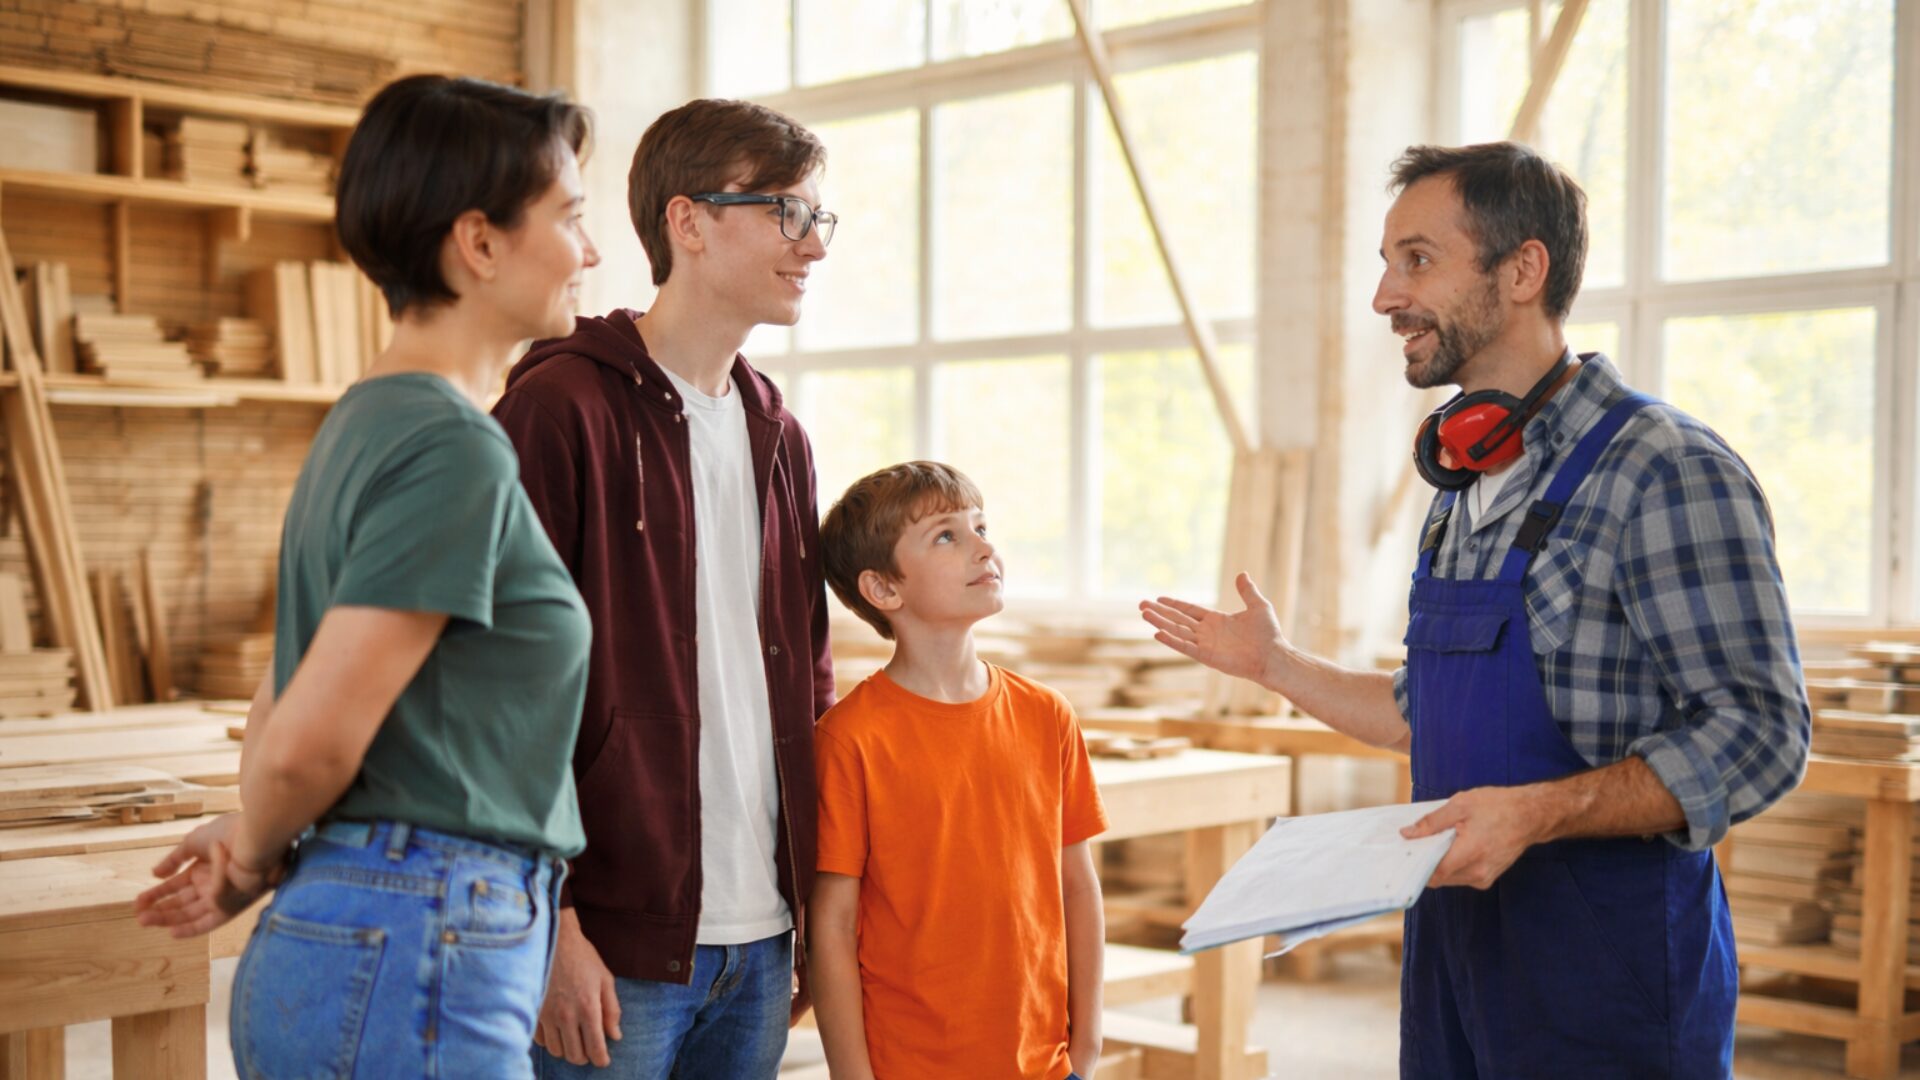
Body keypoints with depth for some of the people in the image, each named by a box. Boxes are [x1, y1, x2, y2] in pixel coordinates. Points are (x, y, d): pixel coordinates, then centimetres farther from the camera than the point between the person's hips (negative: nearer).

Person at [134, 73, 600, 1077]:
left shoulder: (366, 421, 12)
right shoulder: (453, 448, -18)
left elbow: (282, 704, 17)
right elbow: (308, 743, -19)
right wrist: (256, 858, -1)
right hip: (415, 956, -9)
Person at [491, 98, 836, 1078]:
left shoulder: (777, 436, 13)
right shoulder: (562, 408, -10)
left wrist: (816, 904, 14)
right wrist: (549, 922, -16)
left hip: (761, 939, 7)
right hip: (614, 946, -7)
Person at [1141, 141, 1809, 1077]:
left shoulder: (1669, 472, -15)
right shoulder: (1466, 489, 12)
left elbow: (1756, 735, -19)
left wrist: (1539, 812, -28)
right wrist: (1275, 666, 18)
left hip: (1609, 964, -7)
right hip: (1451, 940, 8)